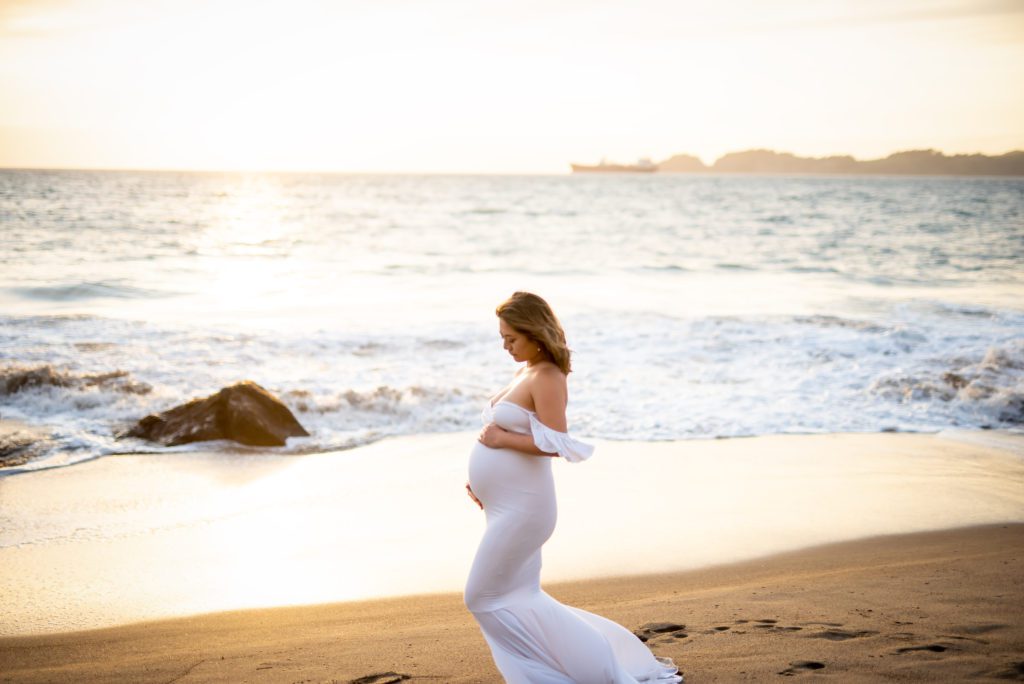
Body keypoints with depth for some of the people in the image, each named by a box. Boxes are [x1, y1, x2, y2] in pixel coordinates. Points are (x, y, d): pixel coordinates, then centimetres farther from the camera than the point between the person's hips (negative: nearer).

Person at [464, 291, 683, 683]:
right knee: (519, 600, 15)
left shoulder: (547, 378, -16)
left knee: (485, 598, -4)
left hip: (521, 508, -10)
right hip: (506, 506, 10)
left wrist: (501, 439, -19)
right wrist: (478, 475, 13)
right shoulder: (525, 372, 13)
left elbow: (554, 444, -25)